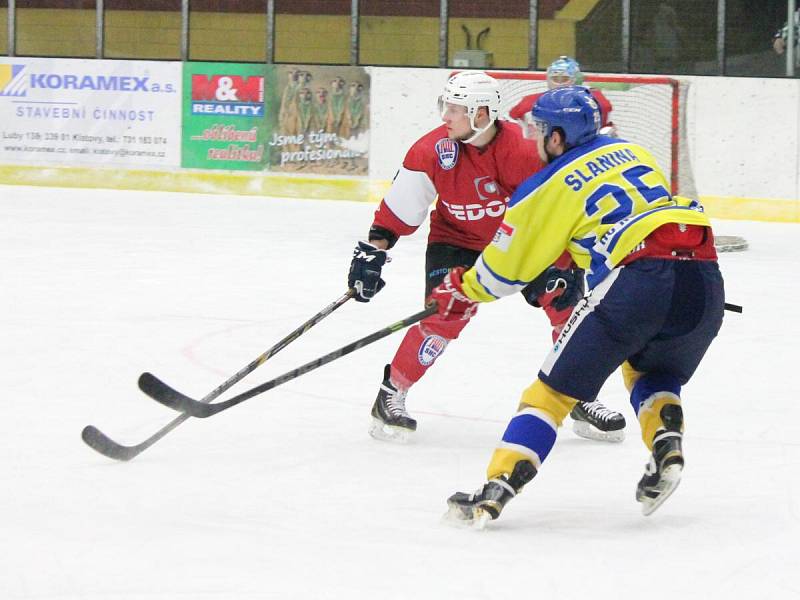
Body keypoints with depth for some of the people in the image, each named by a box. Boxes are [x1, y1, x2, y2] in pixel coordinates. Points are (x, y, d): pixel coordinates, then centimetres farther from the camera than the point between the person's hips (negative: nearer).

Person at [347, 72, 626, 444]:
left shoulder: (525, 154, -27)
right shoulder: (433, 150, -21)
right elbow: (399, 208, -10)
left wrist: (564, 266, -22)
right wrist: (372, 253, -13)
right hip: (456, 241, -1)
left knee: (565, 300, -6)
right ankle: (390, 395, -8)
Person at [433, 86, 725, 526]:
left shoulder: (551, 185, 8)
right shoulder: (632, 152, 24)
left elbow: (508, 268, 16)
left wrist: (462, 292, 35)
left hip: (638, 280, -5)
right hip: (706, 280, 6)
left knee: (556, 386, 6)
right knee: (653, 371, 33)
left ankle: (496, 491, -2)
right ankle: (667, 445, 7)